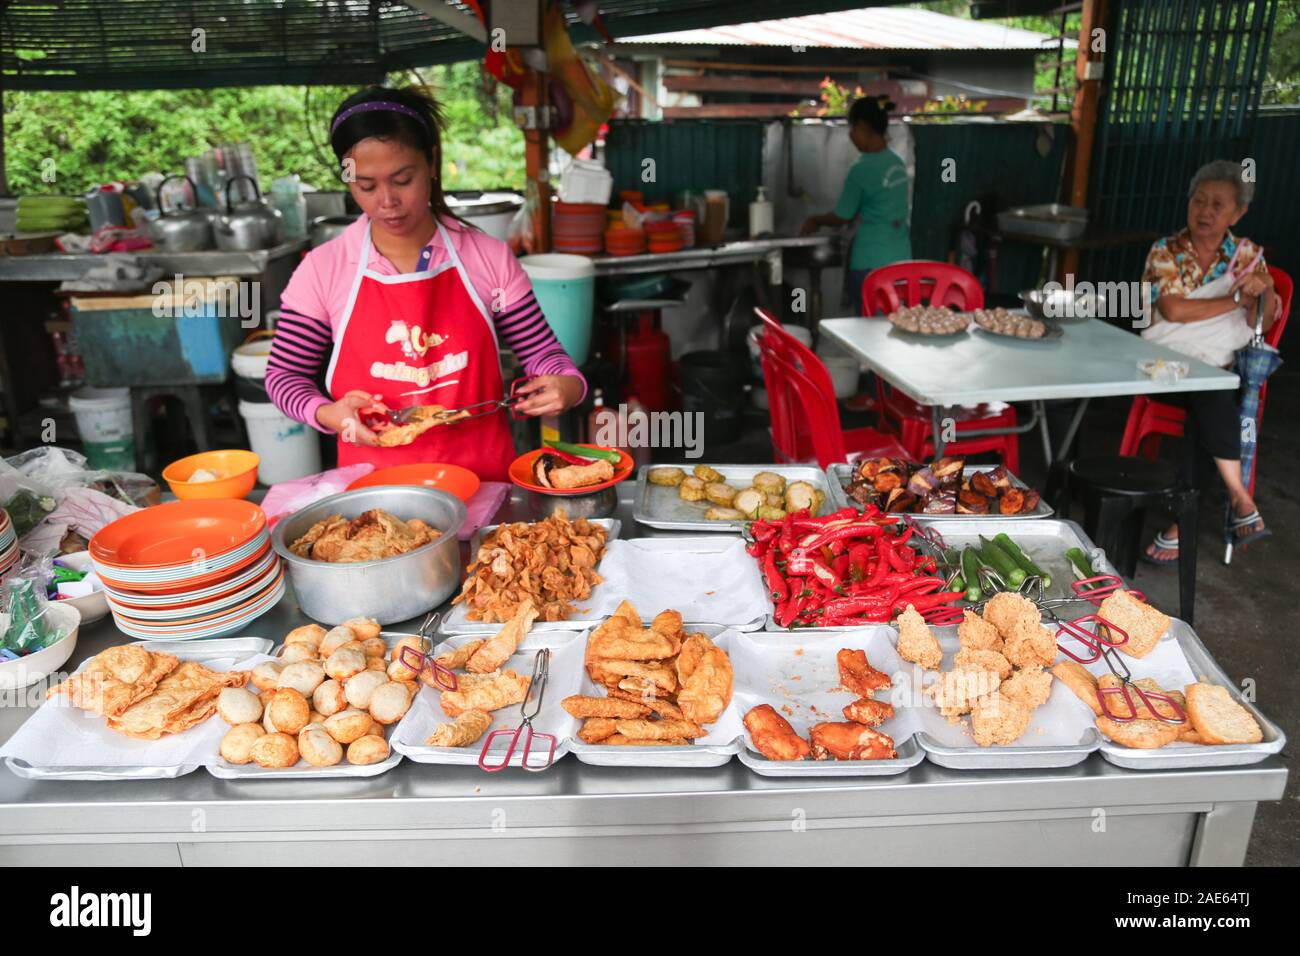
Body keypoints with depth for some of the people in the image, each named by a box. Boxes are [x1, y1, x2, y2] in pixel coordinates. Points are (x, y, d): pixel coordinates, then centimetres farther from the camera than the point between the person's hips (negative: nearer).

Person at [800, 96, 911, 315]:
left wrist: (815, 221, 15)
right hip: (900, 259, 8)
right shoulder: (897, 163, 9)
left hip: (871, 263, -7)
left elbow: (842, 217, -5)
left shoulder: (862, 169, -15)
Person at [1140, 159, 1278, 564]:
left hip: (1222, 371, 2)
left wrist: (1260, 294, -18)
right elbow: (1173, 310, -12)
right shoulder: (1165, 252, 3)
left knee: (1203, 405, -30)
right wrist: (1236, 298, -8)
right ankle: (1239, 496, -27)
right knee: (1206, 393, -33)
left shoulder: (1247, 254, 11)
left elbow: (1263, 322, 3)